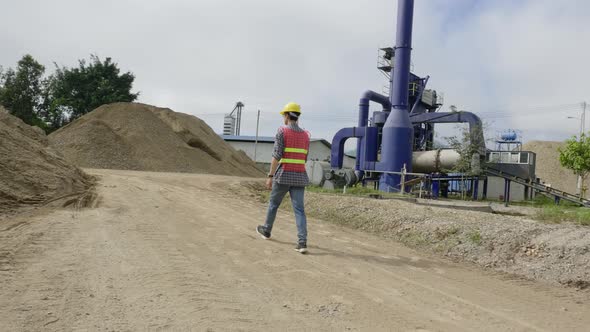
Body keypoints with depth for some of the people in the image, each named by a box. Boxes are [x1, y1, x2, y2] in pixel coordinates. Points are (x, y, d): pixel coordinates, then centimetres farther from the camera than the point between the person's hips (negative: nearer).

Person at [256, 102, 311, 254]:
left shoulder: (282, 131, -6)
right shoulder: (305, 135, 11)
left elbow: (276, 155, -13)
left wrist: (270, 176, -9)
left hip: (283, 175, -4)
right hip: (300, 176, 4)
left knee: (273, 203, 18)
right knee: (299, 210, -1)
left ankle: (266, 230, 38)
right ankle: (302, 243, -13)